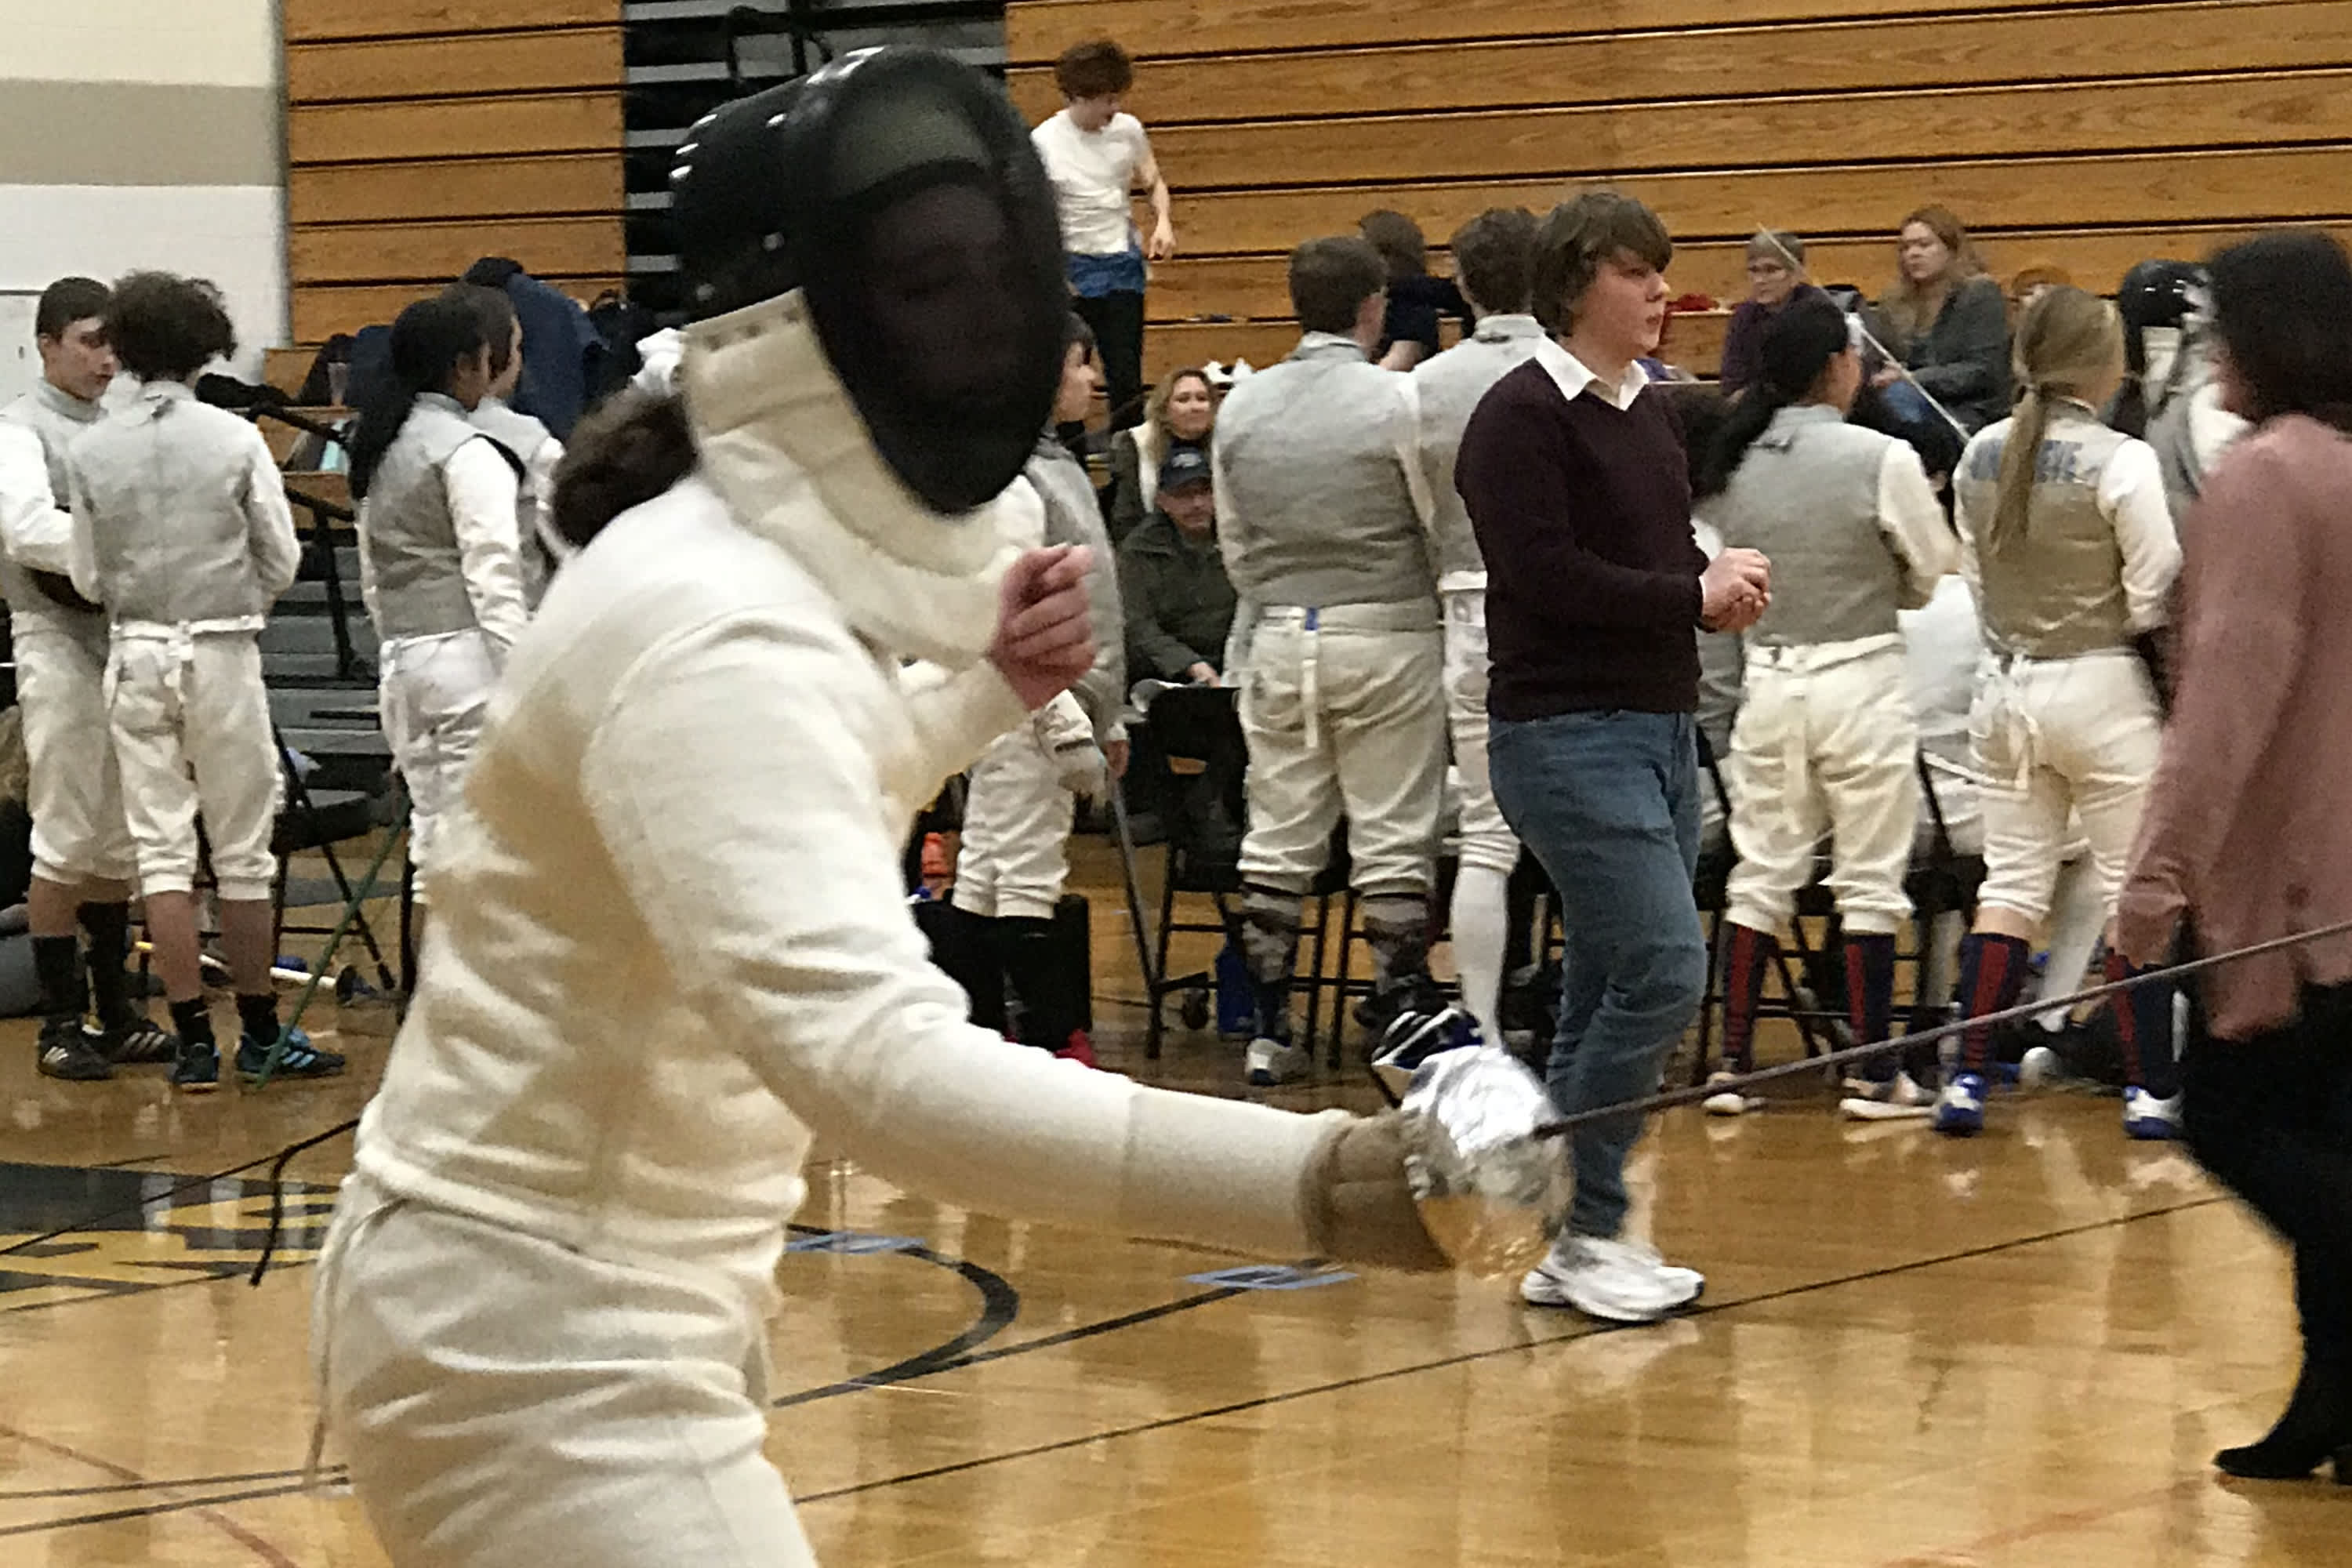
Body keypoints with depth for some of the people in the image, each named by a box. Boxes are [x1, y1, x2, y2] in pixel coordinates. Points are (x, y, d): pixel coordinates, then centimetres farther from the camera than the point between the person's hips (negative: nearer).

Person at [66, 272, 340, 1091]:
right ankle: (259, 1036, 15)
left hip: (135, 656, 2)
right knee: (243, 852, 8)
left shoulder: (90, 450, -4)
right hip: (222, 654, -2)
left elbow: (89, 578, 1)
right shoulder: (235, 439, -9)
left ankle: (193, 1039, 3)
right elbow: (281, 562, -3)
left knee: (162, 852, 5)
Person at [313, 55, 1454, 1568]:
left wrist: (985, 687, 7)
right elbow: (876, 1062, -42)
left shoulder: (790, 563, 3)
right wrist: (1325, 1179, -54)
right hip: (536, 1337, -10)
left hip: (610, 1301, 10)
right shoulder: (710, 627, -27)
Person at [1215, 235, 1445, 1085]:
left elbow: (1233, 543, 10)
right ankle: (1403, 1021, 2)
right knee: (1392, 842, 2)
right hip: (1384, 633, -4)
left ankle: (1270, 1030, 10)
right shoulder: (1396, 400, -11)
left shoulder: (1242, 406, 3)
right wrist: (1430, 601, 12)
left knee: (1277, 843, 9)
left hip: (1278, 635, 4)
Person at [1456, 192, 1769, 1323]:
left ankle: (1575, 1249, 17)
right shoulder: (1522, 415, -10)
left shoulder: (1650, 412, 16)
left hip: (1659, 722, 9)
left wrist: (1722, 585, -2)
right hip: (1565, 730, -9)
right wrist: (1694, 597, -12)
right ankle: (1587, 1232, -5)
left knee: (1608, 988, 10)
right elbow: (1546, 573, -18)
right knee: (1662, 967, -15)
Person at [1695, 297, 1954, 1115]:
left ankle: (1733, 1063, 9)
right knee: (1869, 883, 4)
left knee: (1760, 875, 10)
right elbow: (1934, 571, -3)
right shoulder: (1880, 459, -13)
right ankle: (1874, 1069, 8)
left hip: (1770, 674, 4)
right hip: (1860, 675, -4)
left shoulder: (1735, 463, 0)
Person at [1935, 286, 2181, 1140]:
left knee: (2010, 885, 11)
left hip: (2007, 683, 5)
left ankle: (1968, 1079, 6)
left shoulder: (1981, 456, 1)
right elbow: (2157, 598, -13)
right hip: (2101, 687, -5)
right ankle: (2151, 1091, 6)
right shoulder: (2121, 463, -15)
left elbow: (1977, 573, 7)